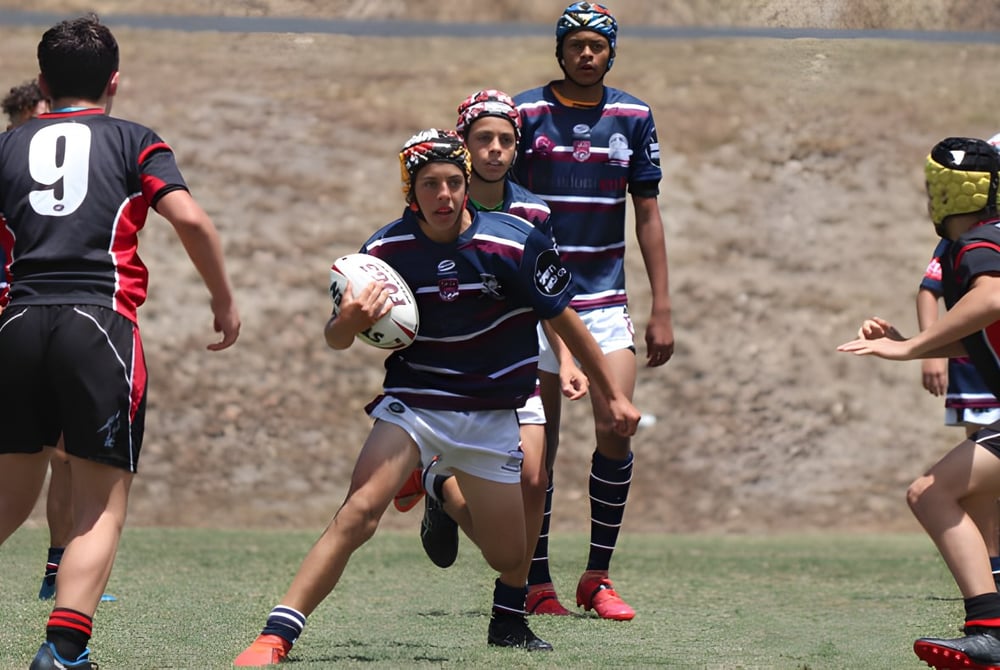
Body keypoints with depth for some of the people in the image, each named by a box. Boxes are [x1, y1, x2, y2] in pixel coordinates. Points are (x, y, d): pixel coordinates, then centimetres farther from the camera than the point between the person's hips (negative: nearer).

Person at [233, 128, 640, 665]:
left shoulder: (514, 243, -14)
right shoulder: (386, 249, -10)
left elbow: (563, 319, -1)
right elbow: (335, 339, 0)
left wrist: (612, 394, 5)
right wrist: (349, 322, -25)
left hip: (490, 415, 1)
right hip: (413, 400, -1)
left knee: (508, 556, 2)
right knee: (358, 512, -23)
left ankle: (509, 620, 40)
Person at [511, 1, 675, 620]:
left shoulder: (633, 117, 5)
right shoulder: (525, 113, -2)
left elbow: (648, 214, 9)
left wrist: (662, 308, 5)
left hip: (605, 300, 2)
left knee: (616, 430, -11)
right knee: (538, 444, -1)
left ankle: (598, 577, 1)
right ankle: (537, 582, 9)